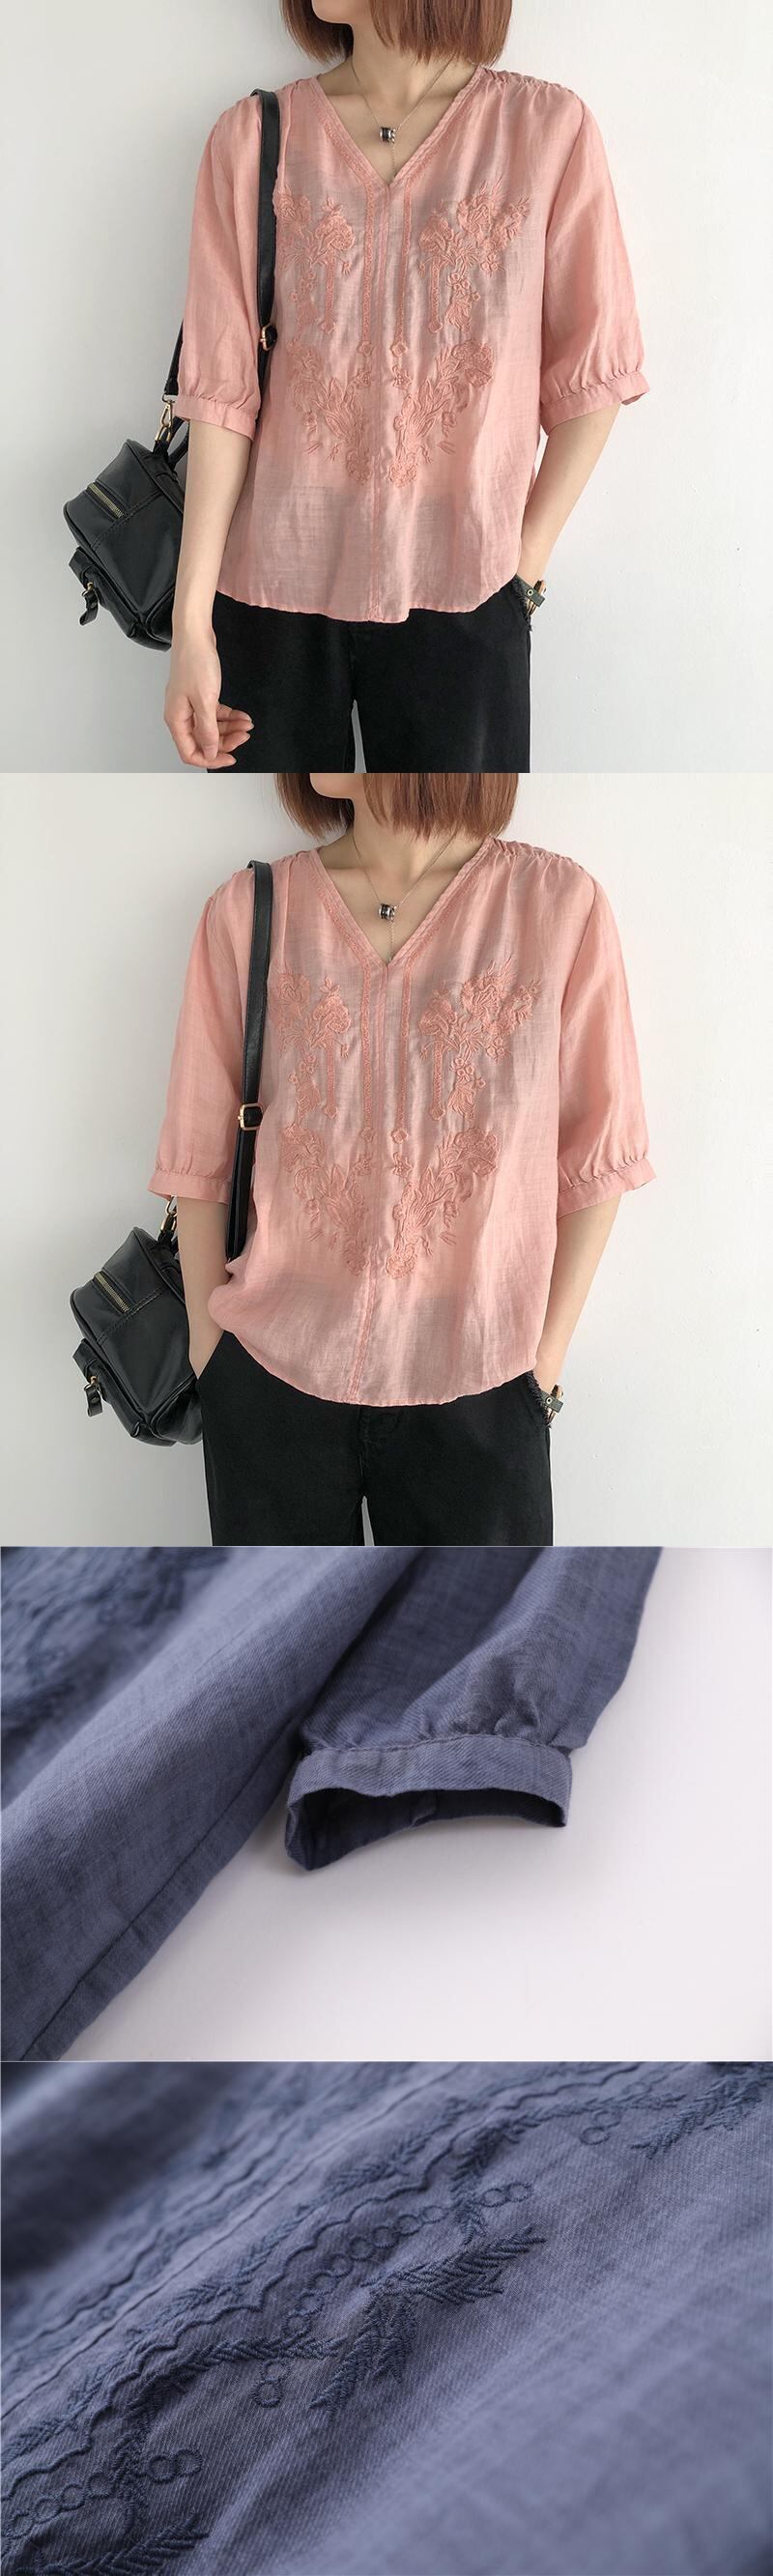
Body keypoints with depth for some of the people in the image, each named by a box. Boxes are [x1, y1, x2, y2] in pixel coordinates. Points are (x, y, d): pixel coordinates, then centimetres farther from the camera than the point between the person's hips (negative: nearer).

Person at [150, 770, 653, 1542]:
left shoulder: (561, 905, -6)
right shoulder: (250, 910, -3)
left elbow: (596, 1157, -1)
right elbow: (200, 1157, 3)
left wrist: (544, 1361, 0)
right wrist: (210, 1346, 3)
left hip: (475, 1390, -1)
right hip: (272, 1377, 1)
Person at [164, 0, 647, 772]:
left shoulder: (548, 129, -3)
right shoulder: (252, 138, 1)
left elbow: (589, 377, 2)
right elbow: (222, 390, -4)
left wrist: (526, 566, 0)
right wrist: (191, 618, -8)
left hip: (458, 596, -1)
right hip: (273, 588, 1)